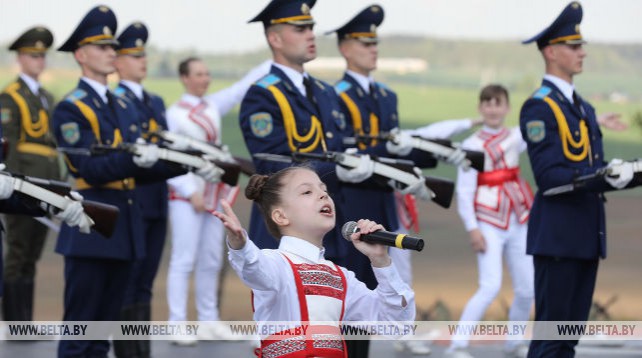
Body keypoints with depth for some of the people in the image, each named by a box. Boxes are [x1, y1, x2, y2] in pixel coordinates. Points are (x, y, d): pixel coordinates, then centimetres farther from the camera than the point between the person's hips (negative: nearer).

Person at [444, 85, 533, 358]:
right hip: (489, 224, -5)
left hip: (518, 222, 5)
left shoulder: (517, 137, 7)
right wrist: (472, 229, -14)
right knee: (491, 286, -17)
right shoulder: (472, 145, -5)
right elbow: (464, 191, -8)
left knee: (527, 289, 5)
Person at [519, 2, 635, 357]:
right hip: (557, 236, -9)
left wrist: (615, 173, -5)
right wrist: (603, 179, -27)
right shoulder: (539, 108, -10)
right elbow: (548, 176, -16)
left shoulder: (583, 108, 19)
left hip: (587, 235, 9)